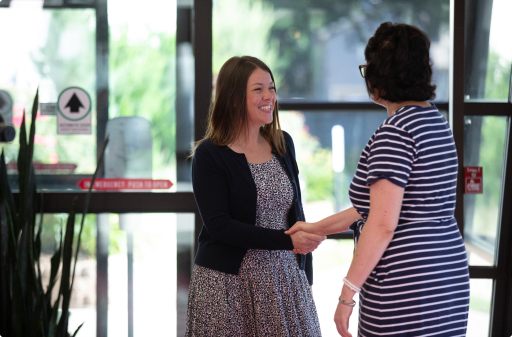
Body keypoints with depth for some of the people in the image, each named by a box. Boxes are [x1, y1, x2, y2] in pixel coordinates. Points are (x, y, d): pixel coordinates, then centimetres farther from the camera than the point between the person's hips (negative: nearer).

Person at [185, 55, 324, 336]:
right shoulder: (209, 155, -8)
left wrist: (305, 276, 11)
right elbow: (218, 225, -15)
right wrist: (287, 241, -21)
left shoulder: (283, 144, 9)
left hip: (284, 278, 5)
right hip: (229, 283, -4)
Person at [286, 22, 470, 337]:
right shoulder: (436, 121, 13)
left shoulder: (394, 133, -15)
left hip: (403, 286, -9)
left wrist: (347, 294, -17)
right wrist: (318, 228, 21)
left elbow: (383, 224, -22)